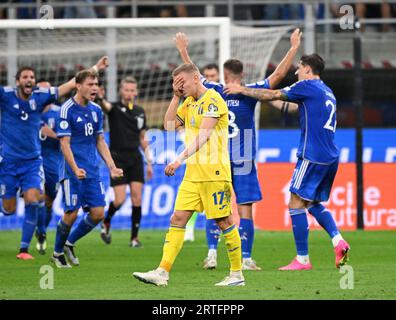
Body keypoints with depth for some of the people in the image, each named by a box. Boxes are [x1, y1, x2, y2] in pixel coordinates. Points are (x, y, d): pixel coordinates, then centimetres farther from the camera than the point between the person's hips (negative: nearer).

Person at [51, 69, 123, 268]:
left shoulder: (96, 110, 11)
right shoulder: (67, 110, -10)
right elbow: (65, 143, -14)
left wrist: (112, 167, 9)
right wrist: (75, 169, -24)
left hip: (92, 170, 6)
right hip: (72, 171, -6)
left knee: (98, 213, 0)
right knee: (71, 213, -7)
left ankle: (70, 244, 20)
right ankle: (57, 253, 14)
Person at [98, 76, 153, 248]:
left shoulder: (140, 112, 11)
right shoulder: (115, 108, -3)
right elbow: (104, 104, -27)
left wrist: (149, 162, 14)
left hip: (135, 158, 4)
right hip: (118, 158, -4)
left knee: (137, 198, -5)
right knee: (119, 200, -9)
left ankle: (134, 237, 3)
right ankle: (106, 223, 21)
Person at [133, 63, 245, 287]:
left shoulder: (213, 100, -12)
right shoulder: (189, 102, 16)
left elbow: (203, 135, -22)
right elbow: (170, 126, 14)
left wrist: (180, 159, -30)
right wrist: (176, 97, 7)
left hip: (214, 173, -8)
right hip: (193, 174, 8)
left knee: (224, 221, 0)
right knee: (178, 219, -1)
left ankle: (237, 274, 9)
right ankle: (162, 272, -6)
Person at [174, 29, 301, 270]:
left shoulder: (214, 92, 0)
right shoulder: (248, 93, -5)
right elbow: (279, 74, -4)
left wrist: (183, 50, 31)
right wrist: (294, 47, 3)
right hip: (244, 161, -2)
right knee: (245, 210, -2)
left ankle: (212, 253, 0)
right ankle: (246, 258, -6)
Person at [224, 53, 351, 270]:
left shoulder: (308, 86, -6)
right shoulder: (327, 92, 21)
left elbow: (273, 95, -3)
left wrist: (242, 90, 7)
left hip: (313, 155, -9)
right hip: (330, 157, 9)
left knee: (296, 203, -4)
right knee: (314, 204, 17)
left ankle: (302, 259, -5)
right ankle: (337, 240, -4)